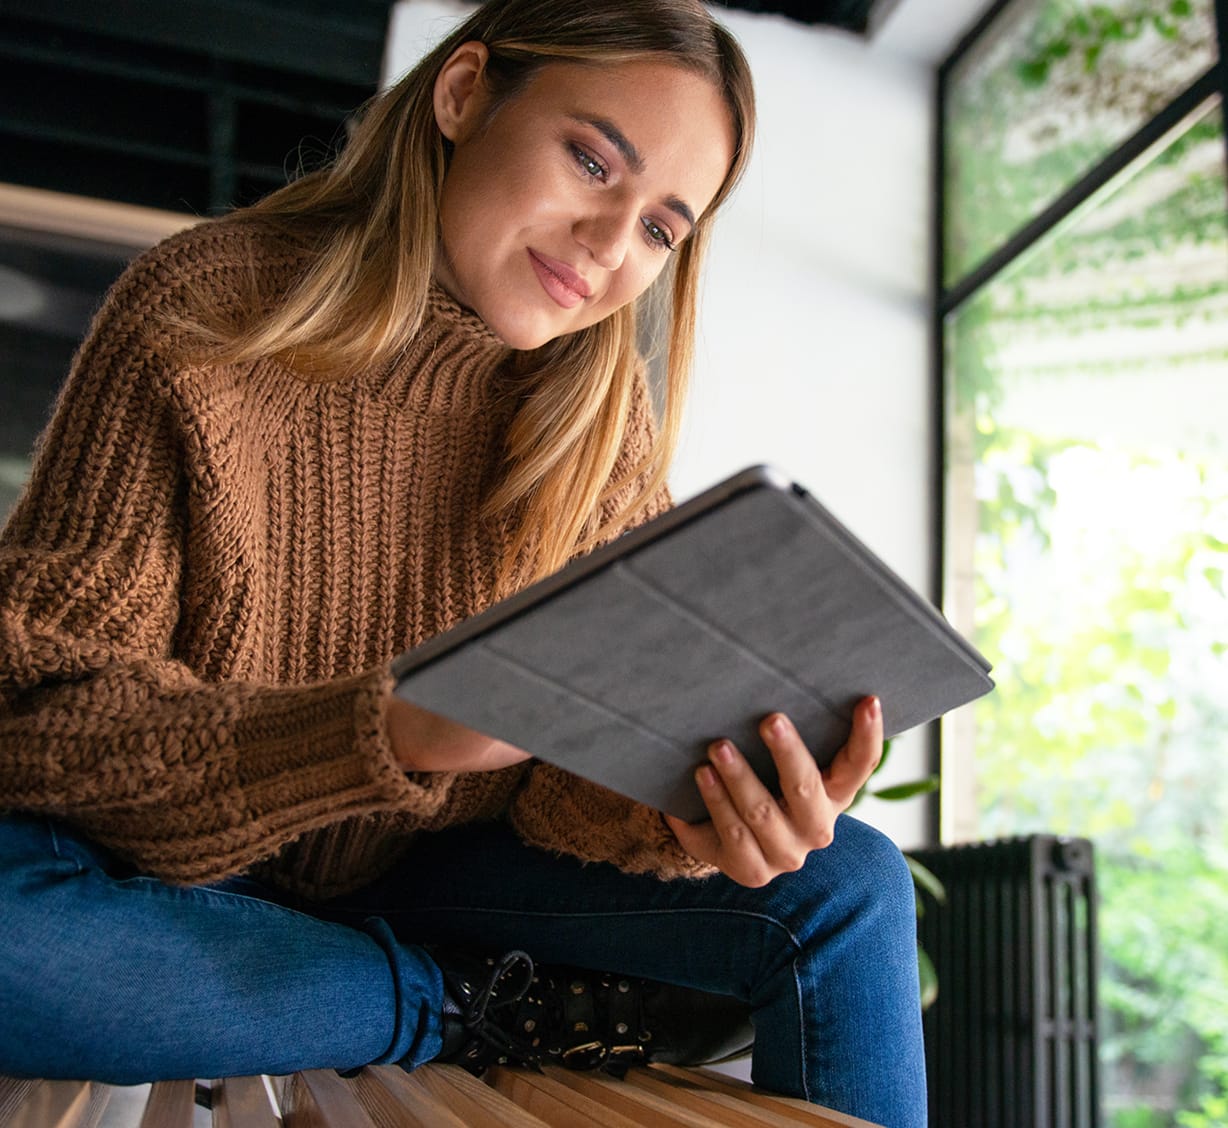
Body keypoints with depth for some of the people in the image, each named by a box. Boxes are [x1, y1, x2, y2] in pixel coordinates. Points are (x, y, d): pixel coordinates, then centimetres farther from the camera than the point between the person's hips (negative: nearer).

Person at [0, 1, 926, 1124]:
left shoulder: (603, 413, -5)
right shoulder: (196, 317, -16)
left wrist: (677, 816, -35)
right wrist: (387, 735, -38)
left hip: (433, 867, 2)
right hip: (177, 876, -1)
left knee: (848, 886, -15)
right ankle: (496, 1016, -17)